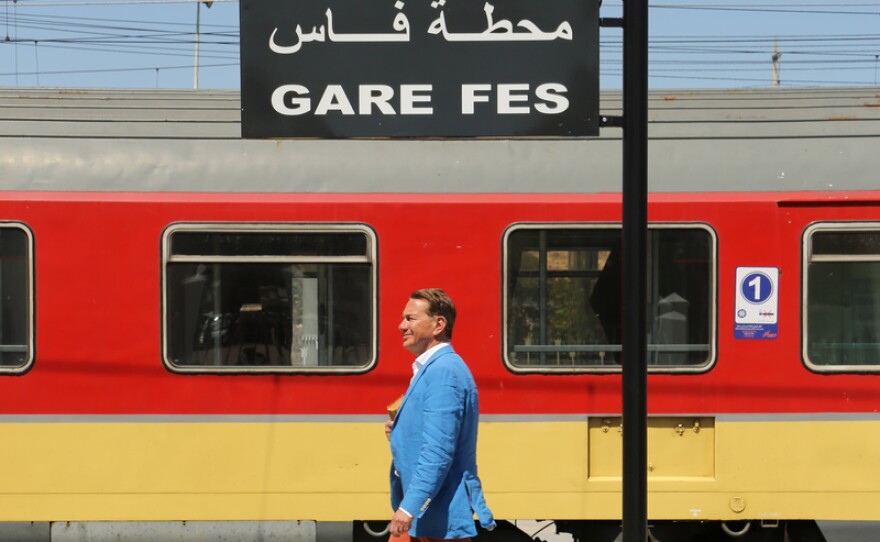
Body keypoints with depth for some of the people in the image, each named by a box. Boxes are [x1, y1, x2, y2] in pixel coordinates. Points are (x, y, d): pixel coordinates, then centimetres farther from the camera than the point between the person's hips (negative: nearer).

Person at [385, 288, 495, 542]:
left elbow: (438, 452, -24)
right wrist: (399, 432, 5)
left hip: (441, 516, -10)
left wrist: (409, 508, -26)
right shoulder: (429, 369, 16)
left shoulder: (444, 372, -17)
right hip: (423, 514, 10)